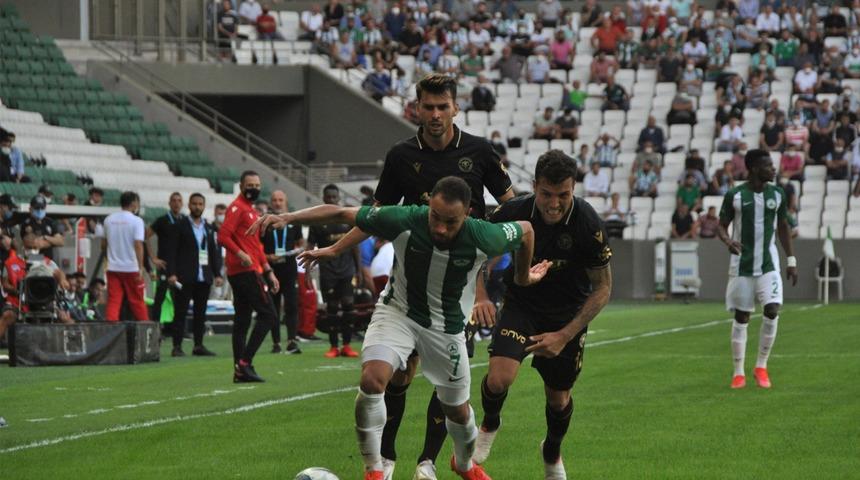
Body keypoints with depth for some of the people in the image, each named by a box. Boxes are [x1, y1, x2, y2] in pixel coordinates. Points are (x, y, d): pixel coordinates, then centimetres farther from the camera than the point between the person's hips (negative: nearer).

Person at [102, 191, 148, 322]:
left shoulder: (109, 220, 7)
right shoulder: (136, 221, -8)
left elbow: (103, 244, 15)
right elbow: (138, 245, -16)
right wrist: (141, 267, -16)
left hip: (113, 267, 3)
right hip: (131, 267, -3)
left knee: (113, 301, 0)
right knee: (137, 301, 7)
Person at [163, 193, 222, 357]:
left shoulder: (208, 228, 15)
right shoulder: (180, 225, 1)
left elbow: (214, 251, 17)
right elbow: (172, 251, -4)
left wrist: (217, 274, 8)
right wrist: (171, 273, -13)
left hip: (204, 277, 5)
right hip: (185, 277, -5)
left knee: (200, 313, 6)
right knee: (180, 312, -4)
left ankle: (198, 345, 11)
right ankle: (177, 346, -5)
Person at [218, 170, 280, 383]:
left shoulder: (251, 211, 22)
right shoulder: (237, 208, -8)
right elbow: (223, 236, -19)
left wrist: (269, 272, 27)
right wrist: (240, 253, -31)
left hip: (250, 270, 10)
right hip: (246, 271, -10)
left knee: (242, 320, 8)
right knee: (267, 314, -12)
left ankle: (240, 369, 8)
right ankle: (244, 363, -14)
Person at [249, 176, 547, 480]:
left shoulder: (483, 238, -26)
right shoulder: (403, 221, -28)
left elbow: (525, 231, -4)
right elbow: (339, 214, -19)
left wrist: (524, 276, 13)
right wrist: (289, 218, -31)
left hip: (447, 327, 1)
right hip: (398, 312, -1)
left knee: (458, 411, 12)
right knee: (371, 380, -27)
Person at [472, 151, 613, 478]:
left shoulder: (588, 224, -25)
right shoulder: (513, 212, -22)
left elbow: (602, 288, -15)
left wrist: (565, 335, -21)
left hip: (568, 314, 0)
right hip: (521, 304, 0)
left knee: (559, 398, 9)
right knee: (499, 379, -22)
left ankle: (552, 453, 44)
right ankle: (489, 425, 14)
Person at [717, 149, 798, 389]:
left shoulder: (777, 194, 3)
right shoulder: (734, 196, -6)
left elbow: (783, 227, 13)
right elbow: (722, 225, 2)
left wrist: (791, 261, 10)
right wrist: (728, 241, -21)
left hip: (769, 264, 2)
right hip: (742, 265, -2)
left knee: (772, 310, -14)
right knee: (741, 317, 2)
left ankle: (761, 367, 1)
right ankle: (738, 372, 12)